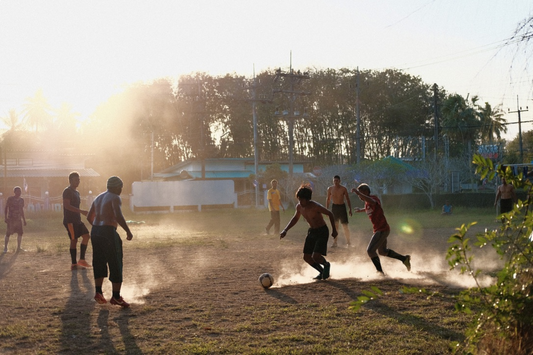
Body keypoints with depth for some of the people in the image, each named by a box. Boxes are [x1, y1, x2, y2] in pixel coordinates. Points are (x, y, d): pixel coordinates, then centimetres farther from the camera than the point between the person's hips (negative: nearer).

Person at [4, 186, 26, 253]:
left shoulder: (21, 200, 11)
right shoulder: (10, 199, -3)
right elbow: (6, 208, -2)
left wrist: (24, 220, 16)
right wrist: (5, 217, -11)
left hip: (18, 219, 4)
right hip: (11, 219, -4)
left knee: (20, 233, -2)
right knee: (8, 233, -1)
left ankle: (19, 248, 3)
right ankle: (5, 247, 10)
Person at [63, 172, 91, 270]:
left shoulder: (76, 192, 19)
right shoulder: (67, 191, -10)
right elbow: (67, 205, -21)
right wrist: (81, 211, -24)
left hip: (77, 220, 9)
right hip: (70, 220, -9)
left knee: (86, 236, 2)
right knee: (74, 240, -7)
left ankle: (82, 260, 5)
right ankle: (74, 264, -1)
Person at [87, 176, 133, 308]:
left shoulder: (99, 198, 16)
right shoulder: (115, 198, -9)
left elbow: (89, 217, 21)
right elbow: (119, 216, -24)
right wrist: (128, 232, -16)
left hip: (95, 232, 8)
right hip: (108, 233, -8)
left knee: (99, 263, 17)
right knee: (116, 264, -1)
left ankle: (98, 292, 11)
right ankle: (116, 296, -1)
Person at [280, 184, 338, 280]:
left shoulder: (315, 206, -25)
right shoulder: (299, 207, -5)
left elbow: (330, 214, -15)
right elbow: (295, 218, 15)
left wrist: (334, 230, -15)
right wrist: (285, 230, 8)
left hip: (322, 232, -7)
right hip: (311, 231, 7)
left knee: (315, 256, -20)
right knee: (306, 257, 3)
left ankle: (326, 265, 14)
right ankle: (322, 272, 24)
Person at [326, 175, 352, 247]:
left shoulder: (343, 189, -5)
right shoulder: (330, 189, 1)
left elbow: (348, 199, 0)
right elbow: (328, 199, 10)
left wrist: (350, 209, -6)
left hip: (342, 207, -2)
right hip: (334, 207, 2)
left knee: (345, 226, -2)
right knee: (335, 225, 4)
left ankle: (348, 242, 10)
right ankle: (335, 242, 10)